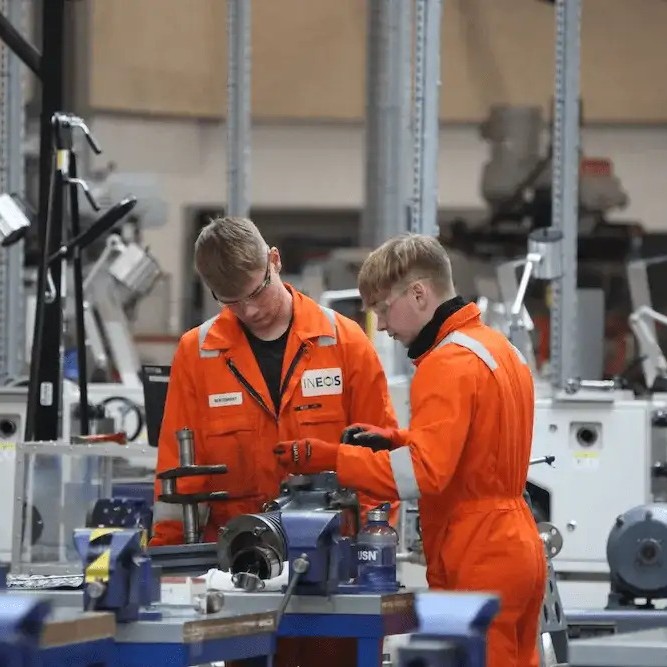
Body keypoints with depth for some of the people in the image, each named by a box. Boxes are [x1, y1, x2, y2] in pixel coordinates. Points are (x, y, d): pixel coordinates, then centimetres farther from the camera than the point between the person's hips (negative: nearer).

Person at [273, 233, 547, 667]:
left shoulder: (449, 365, -15)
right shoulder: (500, 349, 15)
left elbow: (424, 472, -24)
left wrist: (329, 459, -21)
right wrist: (397, 439, 11)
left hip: (477, 566, -10)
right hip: (518, 550, 10)